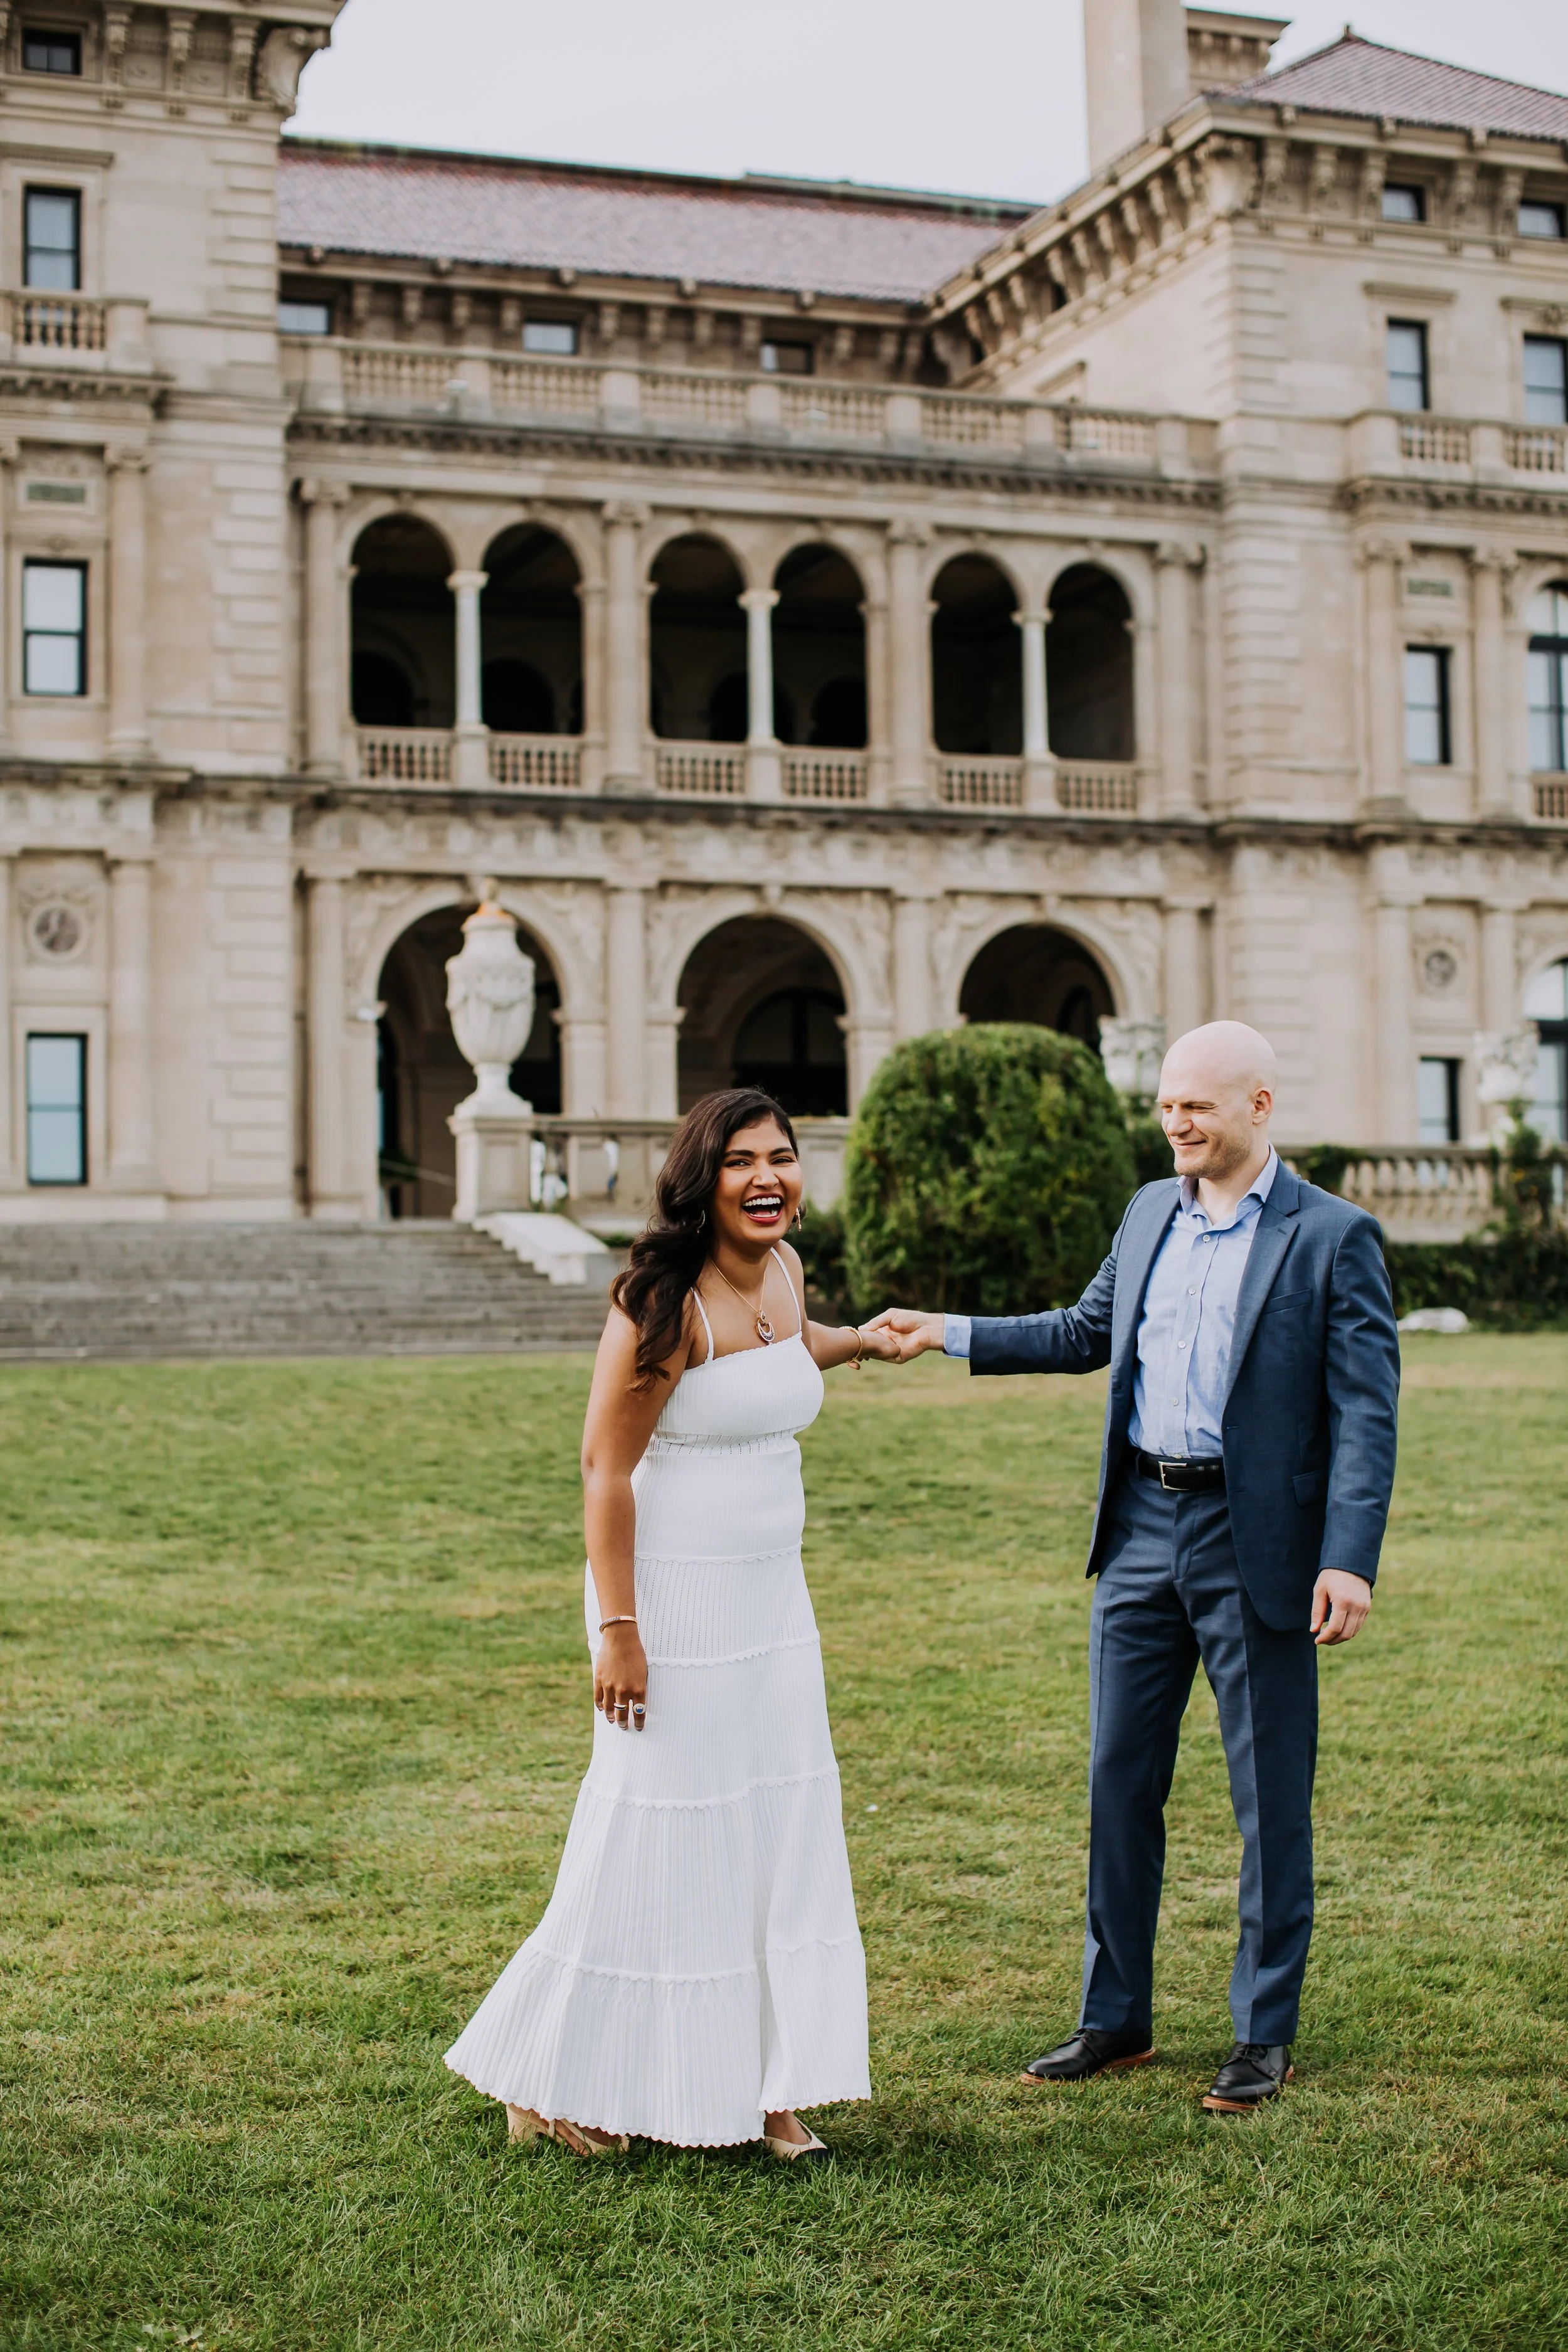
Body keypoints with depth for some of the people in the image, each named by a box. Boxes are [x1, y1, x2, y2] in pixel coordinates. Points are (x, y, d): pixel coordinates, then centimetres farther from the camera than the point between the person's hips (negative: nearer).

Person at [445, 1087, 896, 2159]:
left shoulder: (785, 1271, 6)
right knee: (661, 1842, 0)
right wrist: (618, 1629, -20)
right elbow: (605, 1468, -18)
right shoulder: (665, 1302, -18)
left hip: (774, 1597, 8)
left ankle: (765, 2087, 19)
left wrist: (861, 1342, 28)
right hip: (675, 1598, -8)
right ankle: (556, 2086, 16)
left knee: (785, 1837, 9)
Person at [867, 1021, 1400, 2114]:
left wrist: (1350, 1561, -19)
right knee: (1120, 1782, 11)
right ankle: (1117, 2017, 24)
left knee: (1271, 1798, 5)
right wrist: (948, 1333, 15)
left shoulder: (1334, 1237, -8)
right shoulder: (1152, 1211, 10)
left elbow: (1366, 1411, -11)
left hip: (1256, 1546, -6)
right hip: (1141, 1530, 6)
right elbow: (1087, 1333, 22)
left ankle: (1267, 2034, 18)